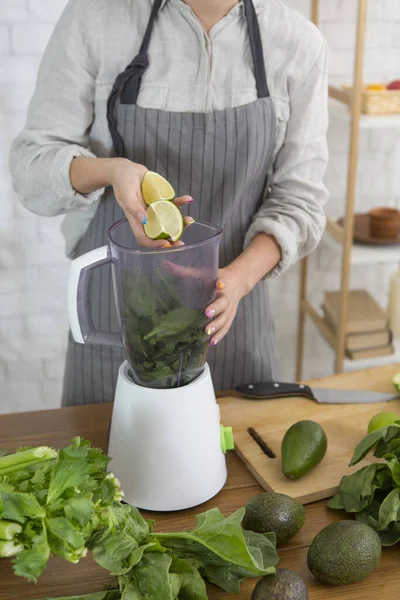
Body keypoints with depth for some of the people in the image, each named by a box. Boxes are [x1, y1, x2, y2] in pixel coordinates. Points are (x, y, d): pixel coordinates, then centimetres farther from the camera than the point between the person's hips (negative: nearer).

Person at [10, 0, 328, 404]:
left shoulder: (299, 42, -5)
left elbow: (297, 199, -4)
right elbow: (31, 161, -6)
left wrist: (240, 276, -22)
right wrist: (109, 170, -27)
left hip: (226, 310, 1)